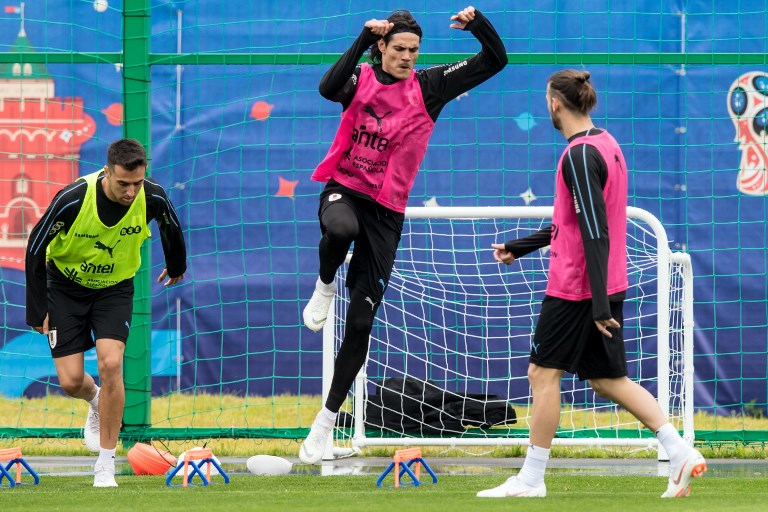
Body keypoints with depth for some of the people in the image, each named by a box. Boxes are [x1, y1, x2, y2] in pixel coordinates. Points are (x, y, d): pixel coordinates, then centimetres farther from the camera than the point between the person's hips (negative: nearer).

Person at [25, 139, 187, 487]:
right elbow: (35, 250, -16)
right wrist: (38, 311, -14)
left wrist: (176, 267, 23)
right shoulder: (72, 199, -30)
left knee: (110, 364, -19)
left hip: (115, 288, 1)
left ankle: (105, 467, -9)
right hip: (65, 286, -1)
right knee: (70, 381, -6)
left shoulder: (152, 198, -22)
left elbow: (171, 228, 4)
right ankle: (96, 403, 35)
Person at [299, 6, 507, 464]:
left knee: (361, 321, -1)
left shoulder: (430, 86, 2)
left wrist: (478, 23, -18)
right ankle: (325, 286, -7)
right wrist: (365, 39, -27)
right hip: (344, 190, -1)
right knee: (341, 229, -42)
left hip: (387, 211, 1)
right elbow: (329, 88, -25)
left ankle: (327, 421, 9)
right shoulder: (361, 78, -1)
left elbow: (496, 61, 0)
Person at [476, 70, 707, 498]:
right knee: (609, 378, 12)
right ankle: (681, 453, 3)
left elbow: (594, 233, -23)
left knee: (543, 372, 2)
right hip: (606, 286, 9)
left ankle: (531, 479, 8)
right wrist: (519, 247, 27)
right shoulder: (606, 145, 12)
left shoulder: (580, 156, -18)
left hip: (577, 287, -9)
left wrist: (598, 304, -25)